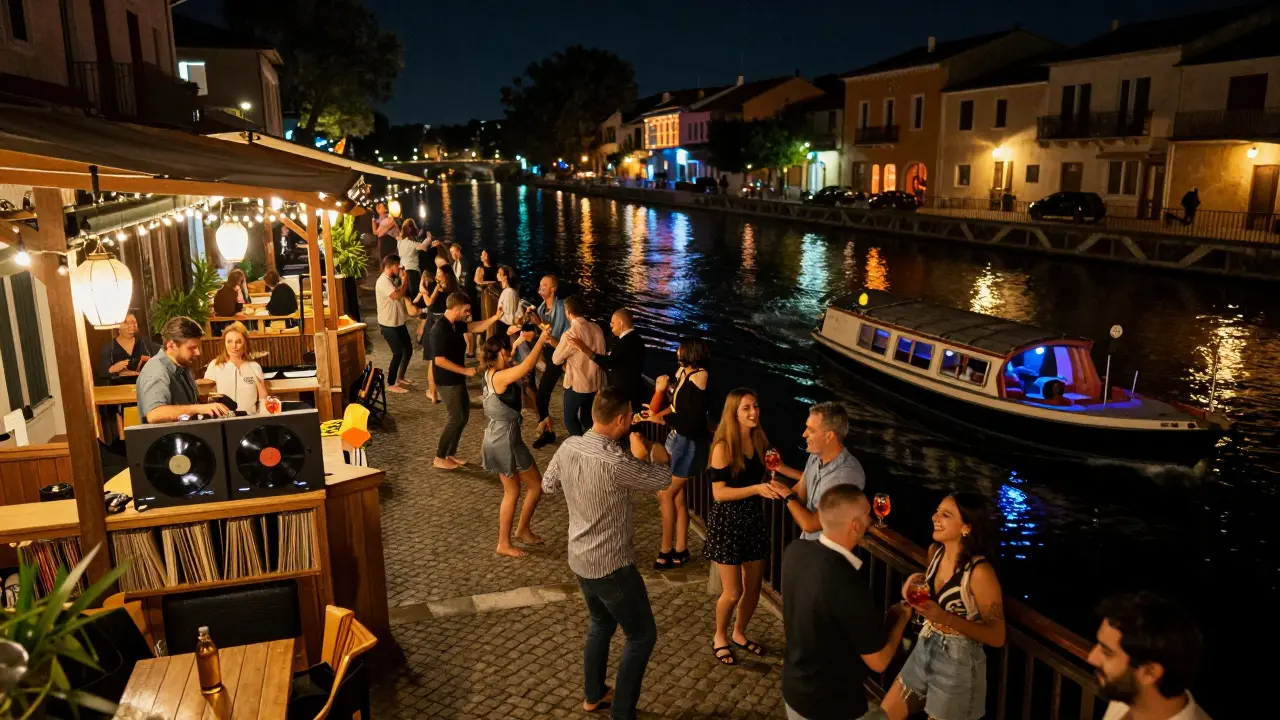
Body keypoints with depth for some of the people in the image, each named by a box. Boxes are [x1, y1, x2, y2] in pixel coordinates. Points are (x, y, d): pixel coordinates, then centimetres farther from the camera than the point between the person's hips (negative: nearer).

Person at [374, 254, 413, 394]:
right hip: (389, 324, -10)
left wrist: (403, 281, 4)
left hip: (398, 322, 10)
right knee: (398, 353, -4)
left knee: (408, 350, 16)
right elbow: (397, 295, -34)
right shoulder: (383, 281, -22)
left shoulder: (392, 280, 11)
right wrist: (404, 281, -20)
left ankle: (400, 378, 31)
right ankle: (391, 384, 8)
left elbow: (402, 295, 17)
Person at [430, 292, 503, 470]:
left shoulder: (455, 324, 5)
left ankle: (451, 454, 24)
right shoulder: (440, 329, -23)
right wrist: (465, 370, -22)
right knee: (456, 418, -4)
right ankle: (439, 458, 7)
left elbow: (477, 327, 8)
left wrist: (496, 317, -6)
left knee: (464, 415, 14)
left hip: (457, 380, 10)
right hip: (447, 381, -10)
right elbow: (439, 360, -26)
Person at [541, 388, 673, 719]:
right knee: (642, 635, 11)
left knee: (601, 623, 29)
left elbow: (548, 485, 11)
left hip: (579, 558, 8)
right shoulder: (615, 463, -29)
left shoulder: (568, 447, -7)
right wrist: (643, 447, 5)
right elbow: (662, 478, -12)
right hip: (611, 565, -8)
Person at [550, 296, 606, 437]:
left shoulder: (570, 334, -24)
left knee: (570, 418, 15)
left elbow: (556, 359, -10)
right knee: (587, 417, 23)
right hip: (596, 382, 6)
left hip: (577, 384, -6)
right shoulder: (597, 328, -6)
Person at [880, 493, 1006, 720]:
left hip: (958, 665, -7)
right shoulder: (935, 551, -4)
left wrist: (946, 618, -30)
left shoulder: (979, 572, -25)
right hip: (924, 650, 7)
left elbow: (996, 636, -19)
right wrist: (915, 585, -4)